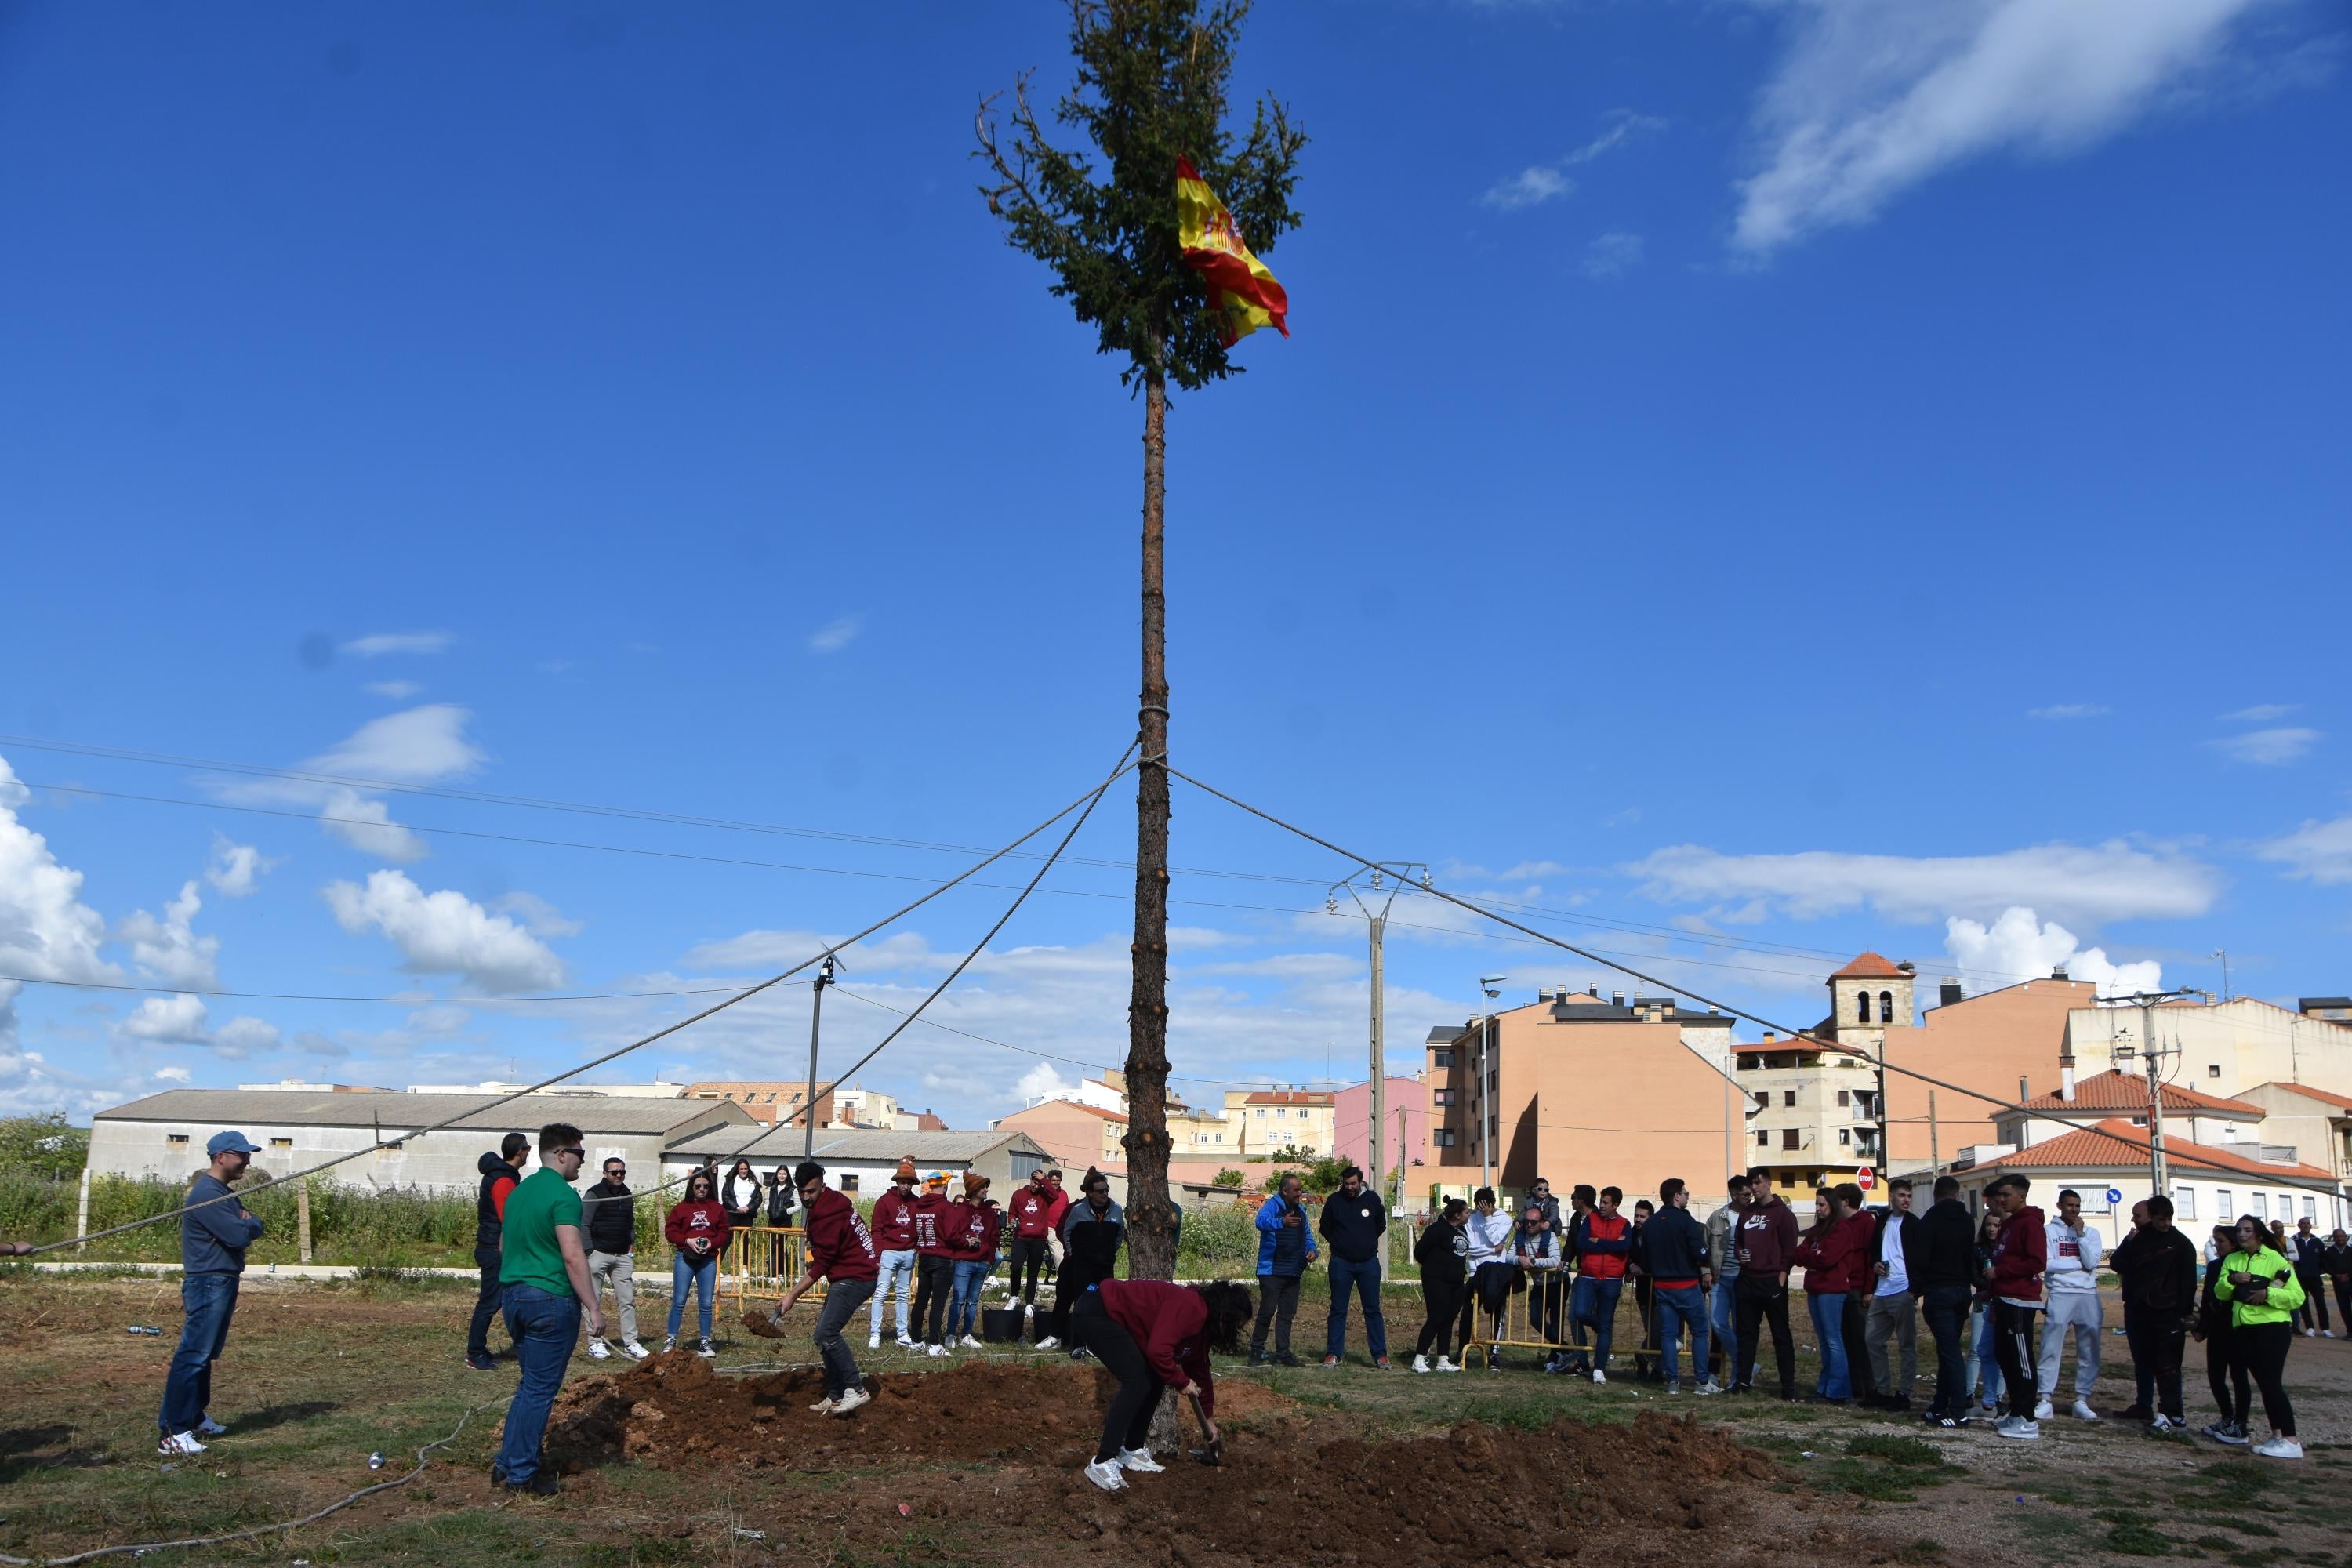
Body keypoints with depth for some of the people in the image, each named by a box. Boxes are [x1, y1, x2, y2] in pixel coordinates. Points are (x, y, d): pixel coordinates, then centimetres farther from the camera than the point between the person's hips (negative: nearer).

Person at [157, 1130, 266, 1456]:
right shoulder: (207, 1193, -18)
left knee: (206, 1354, 18)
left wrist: (246, 1223, -9)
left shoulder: (223, 1192, 16)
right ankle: (173, 1433, -12)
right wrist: (248, 1224, -3)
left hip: (222, 1282, 11)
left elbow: (254, 1227, 13)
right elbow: (240, 1236, -24)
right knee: (193, 1355, -11)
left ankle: (195, 1417, 29)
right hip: (208, 1283, -11)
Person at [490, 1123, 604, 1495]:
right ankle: (521, 1473, 6)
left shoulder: (518, 1190, 13)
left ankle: (507, 1464, 21)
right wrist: (593, 1307, -18)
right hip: (550, 1300, -9)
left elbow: (504, 1246, 22)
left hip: (513, 1294, 9)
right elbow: (573, 1257, -21)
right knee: (540, 1388, 0)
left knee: (531, 1383, 18)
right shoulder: (563, 1195, -15)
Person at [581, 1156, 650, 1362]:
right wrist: (589, 1252, -14)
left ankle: (630, 1344, 3)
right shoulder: (594, 1194, -7)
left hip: (622, 1256, 6)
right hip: (598, 1254, -6)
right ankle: (595, 1343, 7)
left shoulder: (628, 1195, 14)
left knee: (627, 1300, 2)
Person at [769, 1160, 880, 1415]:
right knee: (824, 1334, 11)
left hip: (856, 1278, -11)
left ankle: (856, 1389, -14)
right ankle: (835, 1397, 16)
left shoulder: (827, 1214, -21)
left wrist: (792, 1296, -16)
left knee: (826, 1333, -19)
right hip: (845, 1277, 11)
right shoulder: (834, 1202, 11)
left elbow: (821, 1264, -19)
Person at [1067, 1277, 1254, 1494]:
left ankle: (1133, 1451, 19)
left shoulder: (1200, 1319, 13)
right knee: (1137, 1381, -17)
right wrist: (1182, 1382, -13)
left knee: (1154, 1380, 9)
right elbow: (1158, 1350, -30)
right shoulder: (1189, 1309, -20)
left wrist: (1209, 1418, 32)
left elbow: (1199, 1369, 27)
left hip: (1112, 1318, 11)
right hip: (1095, 1312, -11)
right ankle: (1102, 1463, -15)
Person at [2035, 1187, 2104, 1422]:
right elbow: (2047, 1264, -9)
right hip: (2060, 1295, -3)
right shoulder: (2050, 1231, 3)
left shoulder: (2091, 1233, 9)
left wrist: (2080, 1234, -6)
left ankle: (2082, 1400, 12)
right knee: (2051, 1350, -5)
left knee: (2089, 1351, 4)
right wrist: (2079, 1264, -5)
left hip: (2088, 1296, 3)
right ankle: (2046, 1400, -3)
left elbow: (2092, 1263, -6)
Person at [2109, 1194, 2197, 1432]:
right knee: (2143, 1362, 9)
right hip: (2139, 1312, 5)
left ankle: (2171, 1414, -9)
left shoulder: (2181, 1243, 0)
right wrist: (2128, 1243, -3)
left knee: (2168, 1365, -8)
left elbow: (2189, 1280, -3)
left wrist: (2186, 1312, -7)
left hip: (2168, 1313, -4)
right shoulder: (2137, 1241, 10)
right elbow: (2117, 1265, 8)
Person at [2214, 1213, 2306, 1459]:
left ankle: (2291, 1441, -8)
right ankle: (2277, 1436, 14)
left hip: (2272, 1328, -6)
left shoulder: (2275, 1260, -5)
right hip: (2243, 1330, 6)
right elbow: (2220, 1293, 6)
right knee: (2263, 1384, 9)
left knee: (2272, 1383, -11)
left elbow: (2297, 1297, -8)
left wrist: (2269, 1294, -21)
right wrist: (2231, 1279, -13)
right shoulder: (2231, 1260, 12)